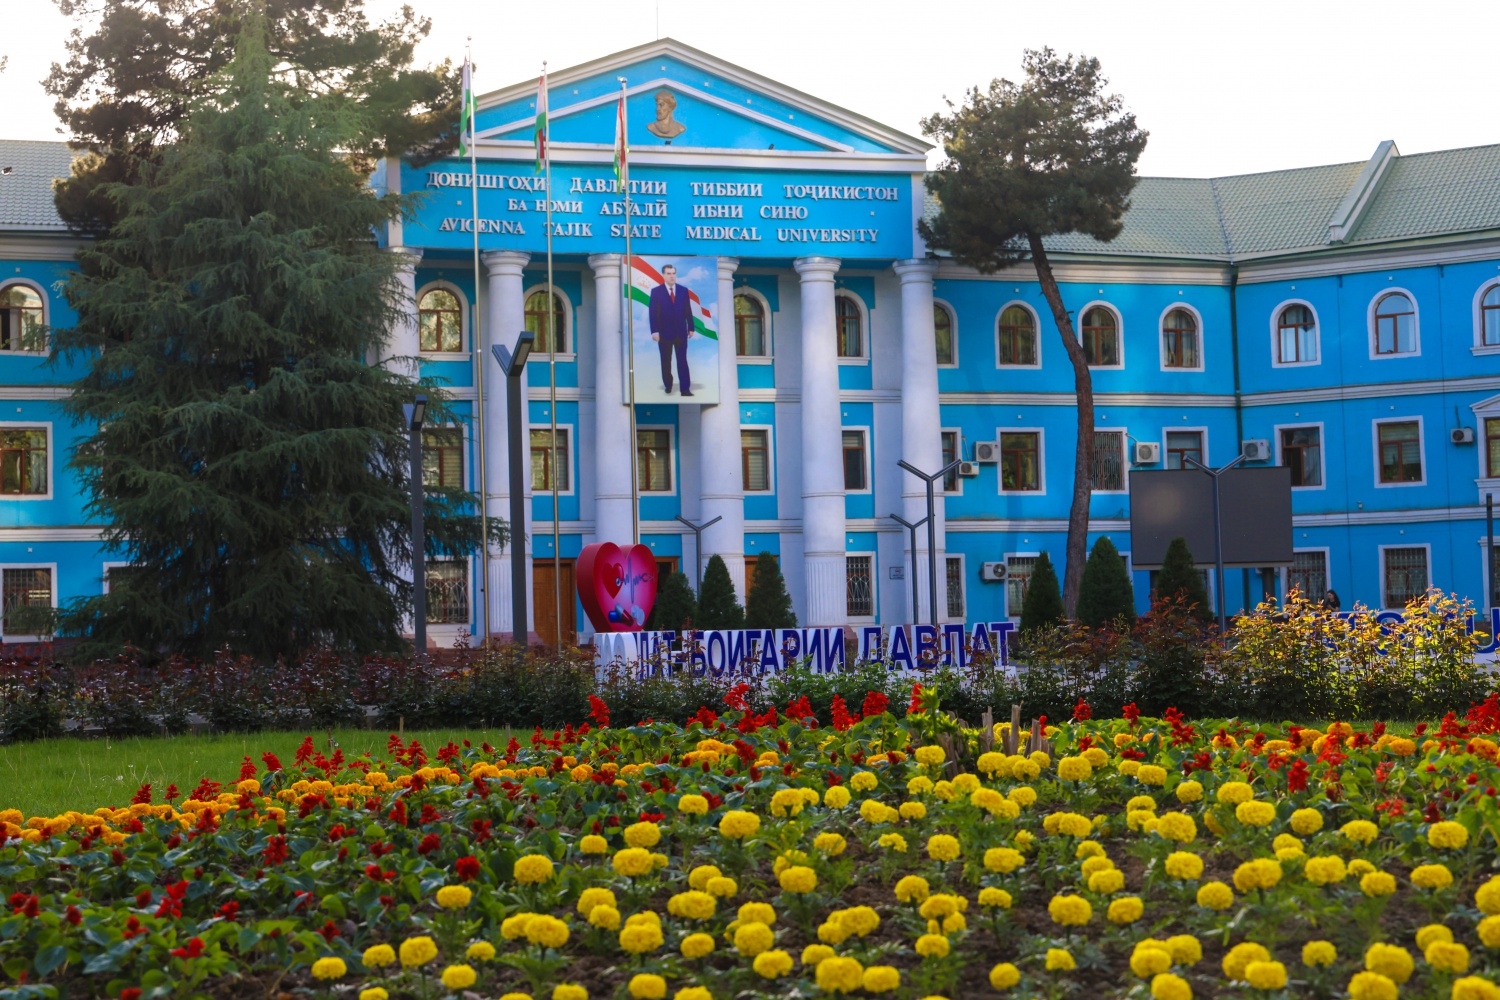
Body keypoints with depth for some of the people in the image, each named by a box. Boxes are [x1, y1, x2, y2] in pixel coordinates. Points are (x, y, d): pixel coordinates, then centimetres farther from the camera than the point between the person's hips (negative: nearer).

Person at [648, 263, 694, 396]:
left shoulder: (683, 290, 4)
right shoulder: (656, 291, -3)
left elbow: (688, 311, 7)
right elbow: (653, 313, -5)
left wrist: (691, 327, 5)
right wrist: (654, 331, -11)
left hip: (681, 331, 1)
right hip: (664, 332, -1)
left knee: (682, 361, -3)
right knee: (666, 361, 9)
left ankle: (685, 389, -6)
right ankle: (668, 385, 23)